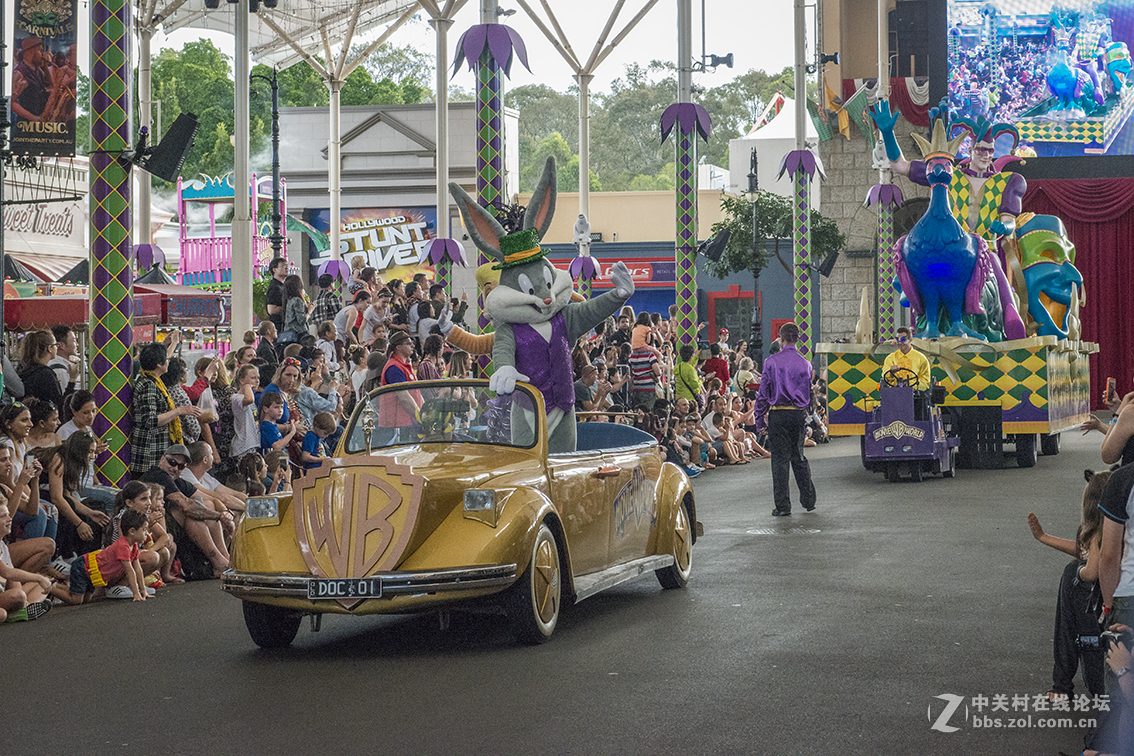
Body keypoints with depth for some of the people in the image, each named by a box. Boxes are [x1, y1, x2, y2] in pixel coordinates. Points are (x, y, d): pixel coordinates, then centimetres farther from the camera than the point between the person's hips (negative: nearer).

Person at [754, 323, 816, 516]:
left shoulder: (772, 362, -6)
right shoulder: (805, 364, 6)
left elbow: (763, 393, -5)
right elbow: (808, 393, 13)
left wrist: (759, 420, 0)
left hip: (778, 414, -4)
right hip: (799, 413, 4)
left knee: (780, 458, -1)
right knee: (799, 457, 17)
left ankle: (783, 506, -1)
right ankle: (808, 500, 21)